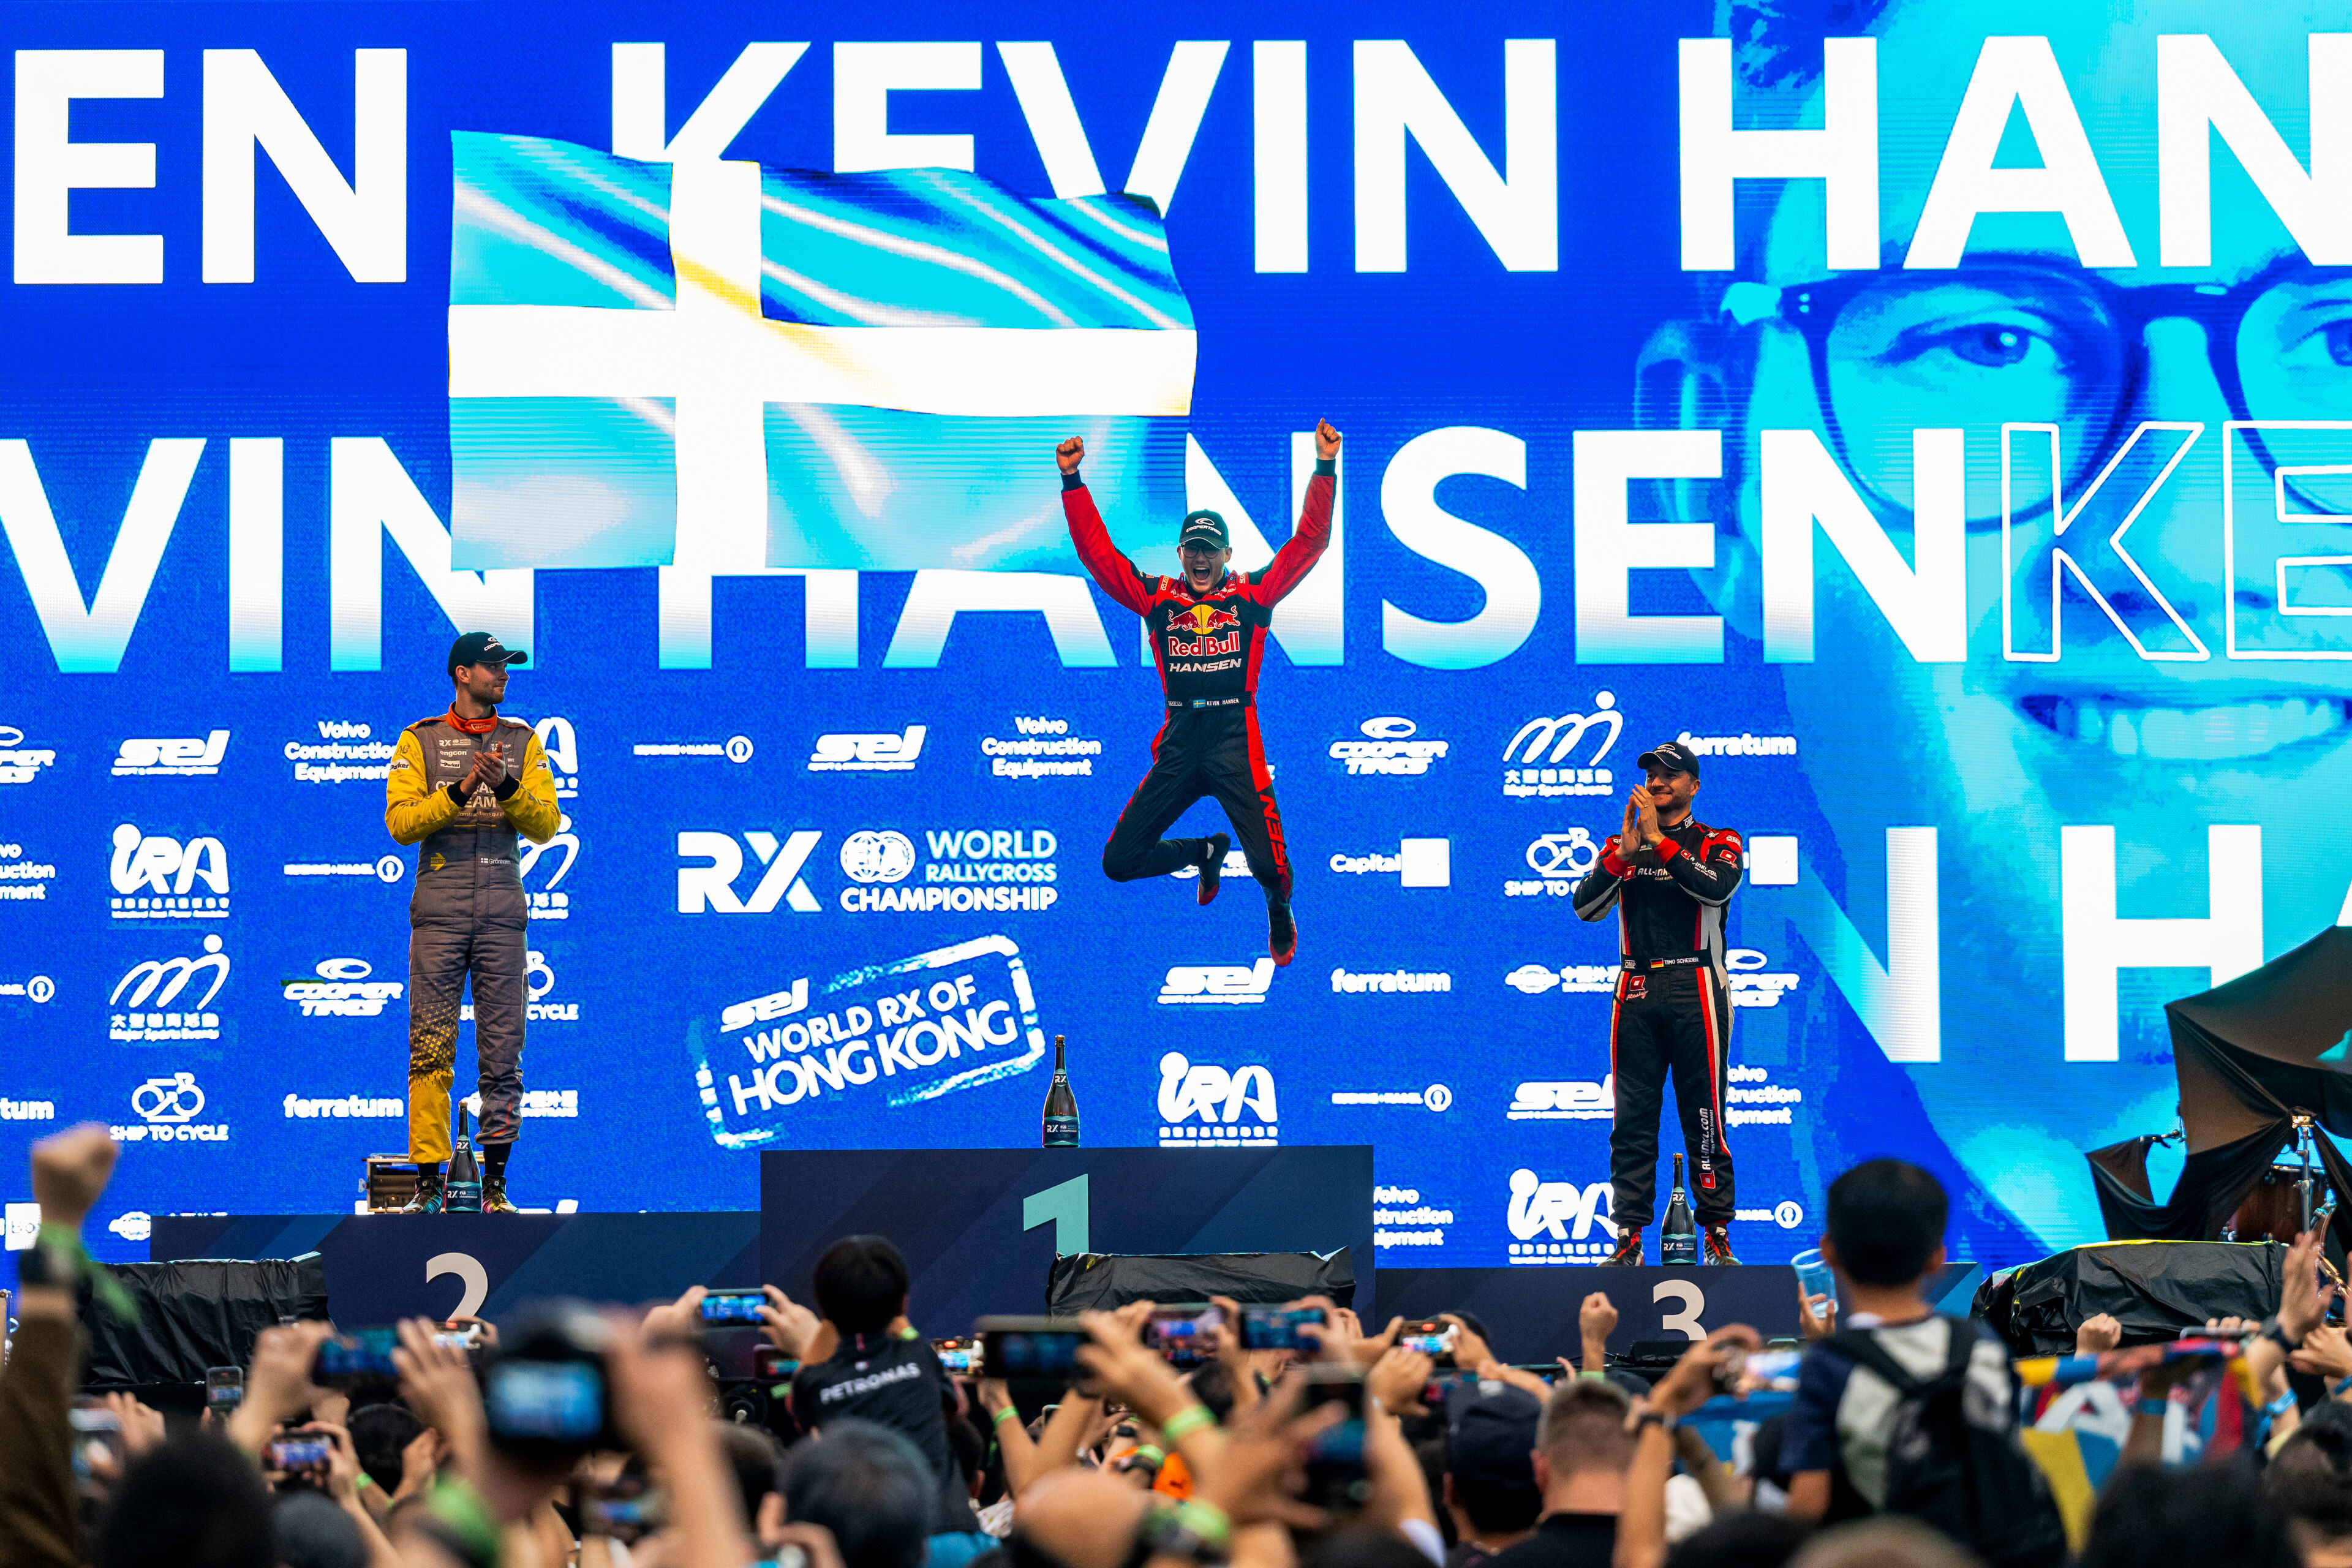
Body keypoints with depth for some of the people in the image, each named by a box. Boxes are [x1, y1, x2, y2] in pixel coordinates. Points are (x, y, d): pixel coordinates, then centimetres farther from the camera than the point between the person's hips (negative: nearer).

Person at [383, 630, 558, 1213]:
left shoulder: (523, 742, 13)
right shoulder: (420, 741, 7)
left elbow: (545, 825, 4)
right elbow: (400, 822, -3)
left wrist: (507, 788, -14)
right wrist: (459, 792, -16)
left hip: (502, 916, 2)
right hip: (438, 914, -2)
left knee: (503, 1052, 0)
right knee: (431, 1050, -5)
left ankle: (495, 1181, 5)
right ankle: (429, 1181, -4)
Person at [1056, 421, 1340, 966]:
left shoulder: (1252, 594, 6)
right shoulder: (1156, 599, 11)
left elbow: (1309, 543, 0)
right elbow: (1097, 552, 10)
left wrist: (1324, 469, -9)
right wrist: (1072, 482, 4)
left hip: (1236, 741, -3)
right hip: (1178, 744, 3)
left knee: (1269, 867, -14)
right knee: (1120, 862, 2)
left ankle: (1278, 911, 25)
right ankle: (1205, 853, 32)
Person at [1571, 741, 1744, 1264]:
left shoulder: (1716, 843, 6)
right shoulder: (1620, 846, 15)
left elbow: (1717, 888, -16)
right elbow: (1586, 907, 1)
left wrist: (1659, 841, -16)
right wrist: (1623, 854, -11)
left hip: (1695, 991, -3)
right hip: (1636, 991, 3)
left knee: (1704, 1118, -5)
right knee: (1632, 1122, 1)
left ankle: (1717, 1235, -2)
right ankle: (1629, 1237, 3)